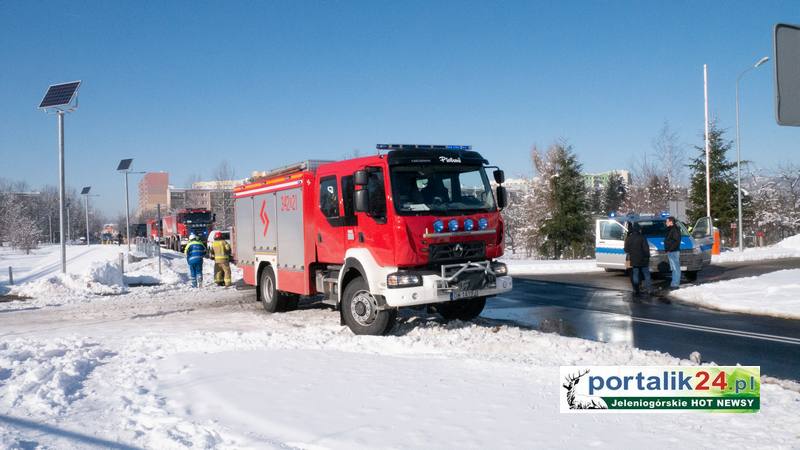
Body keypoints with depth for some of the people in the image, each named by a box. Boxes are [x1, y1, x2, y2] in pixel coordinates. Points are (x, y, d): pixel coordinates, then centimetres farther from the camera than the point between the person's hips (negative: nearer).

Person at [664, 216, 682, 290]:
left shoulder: (675, 230, -14)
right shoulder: (670, 229, 17)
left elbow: (676, 241, -22)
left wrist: (670, 249, -21)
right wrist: (667, 249, 14)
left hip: (673, 252, -11)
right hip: (670, 252, 11)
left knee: (676, 268, -7)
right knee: (674, 268, 14)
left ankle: (675, 284, -7)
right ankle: (674, 283, 19)